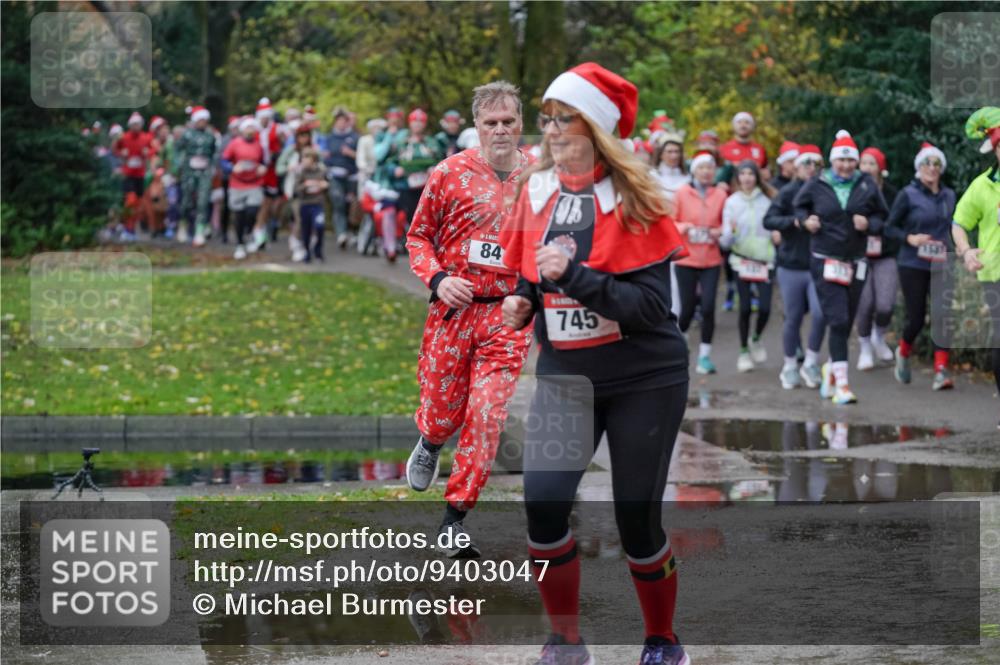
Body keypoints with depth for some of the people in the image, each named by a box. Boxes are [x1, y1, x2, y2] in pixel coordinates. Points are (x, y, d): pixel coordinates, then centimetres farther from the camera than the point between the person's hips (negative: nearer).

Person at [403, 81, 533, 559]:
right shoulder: (450, 173, -3)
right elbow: (418, 236, 5)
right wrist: (438, 279, -12)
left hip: (508, 314, 1)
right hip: (455, 307, -1)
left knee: (487, 416, -7)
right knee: (443, 411, 8)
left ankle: (456, 517, 3)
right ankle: (429, 442, 46)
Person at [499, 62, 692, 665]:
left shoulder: (634, 201, -12)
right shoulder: (536, 191, 3)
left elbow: (651, 306, -18)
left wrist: (575, 277, -27)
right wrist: (522, 303, -3)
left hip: (644, 380, -4)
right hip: (563, 374, 4)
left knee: (637, 520, 0)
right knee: (543, 504, -12)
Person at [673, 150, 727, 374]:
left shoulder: (720, 195, 2)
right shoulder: (682, 193, -2)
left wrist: (720, 232, -9)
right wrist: (684, 228, -18)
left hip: (711, 260, 1)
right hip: (686, 259, -1)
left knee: (708, 307, -9)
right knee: (687, 308, 1)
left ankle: (705, 355, 5)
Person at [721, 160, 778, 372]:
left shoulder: (767, 200, 1)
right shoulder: (732, 202, -1)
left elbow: (776, 223, 12)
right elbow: (725, 241, -2)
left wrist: (777, 234, -10)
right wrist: (730, 232, -23)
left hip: (765, 259, 1)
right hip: (742, 259, 0)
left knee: (765, 307, -6)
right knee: (745, 307, -1)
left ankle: (756, 339, 23)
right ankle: (744, 351, 14)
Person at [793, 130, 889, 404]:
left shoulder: (867, 186, 3)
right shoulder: (817, 186, -1)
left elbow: (882, 216, 11)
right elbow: (798, 206, 15)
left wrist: (869, 224, -10)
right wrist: (806, 220, -5)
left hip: (855, 262, 3)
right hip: (825, 261, -3)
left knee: (847, 323, 10)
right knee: (837, 320, -12)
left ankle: (831, 368, 34)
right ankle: (841, 382, -13)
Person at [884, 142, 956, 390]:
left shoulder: (949, 196, 9)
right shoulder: (908, 195, -5)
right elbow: (889, 228, -3)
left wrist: (952, 251, 9)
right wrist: (910, 238, -19)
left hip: (940, 266, 3)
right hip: (913, 265, -3)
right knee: (916, 319, -1)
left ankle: (941, 372, -14)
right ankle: (903, 352, 31)